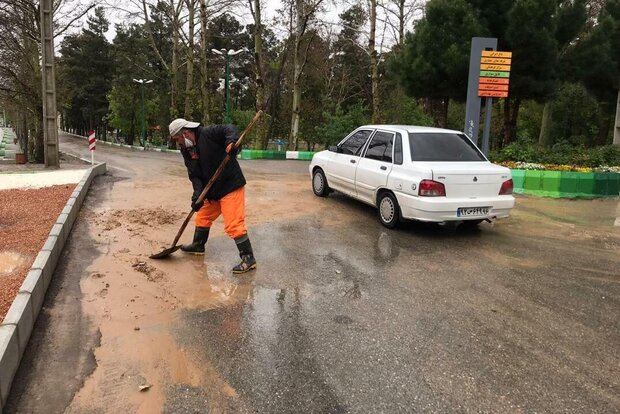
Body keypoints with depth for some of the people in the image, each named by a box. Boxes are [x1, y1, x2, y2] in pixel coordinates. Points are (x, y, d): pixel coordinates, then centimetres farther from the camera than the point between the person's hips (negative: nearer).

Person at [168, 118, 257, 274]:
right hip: (212, 191, 9)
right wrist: (197, 194, -14)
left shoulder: (208, 133, -14)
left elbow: (229, 130, -19)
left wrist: (231, 142, -41)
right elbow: (194, 175, 1)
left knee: (233, 224, -12)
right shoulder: (187, 150, 7)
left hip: (231, 186, -9)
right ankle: (198, 246, 45)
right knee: (202, 217, 23)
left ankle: (248, 258, -5)